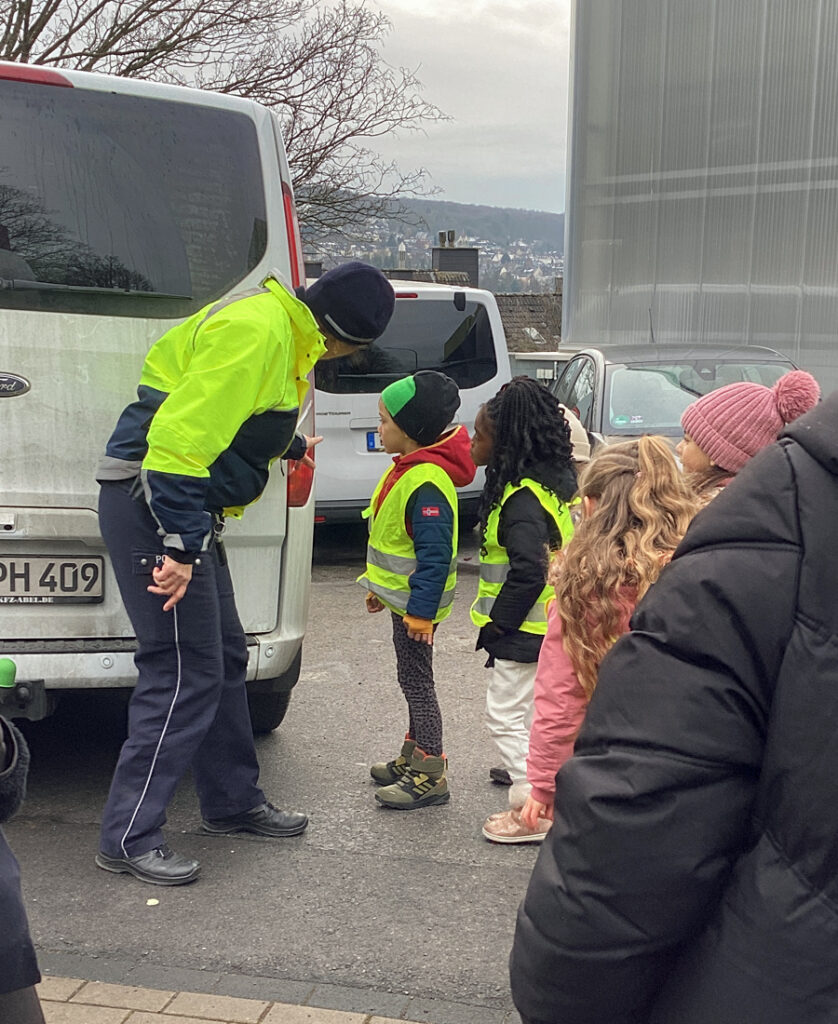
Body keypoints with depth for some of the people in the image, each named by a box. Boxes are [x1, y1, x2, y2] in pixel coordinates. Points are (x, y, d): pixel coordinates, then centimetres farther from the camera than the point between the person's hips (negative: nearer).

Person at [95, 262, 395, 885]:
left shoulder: (283, 331, 15)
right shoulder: (255, 330, -19)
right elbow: (182, 434, -26)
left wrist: (289, 446, 47)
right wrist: (178, 547, -27)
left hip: (187, 506, 11)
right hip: (153, 503, -11)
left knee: (225, 658, 16)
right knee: (185, 674, -8)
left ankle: (233, 803, 30)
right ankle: (129, 838, 1)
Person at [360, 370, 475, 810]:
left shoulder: (427, 484, -25)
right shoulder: (407, 468, 9)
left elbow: (434, 555, -28)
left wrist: (420, 610, -28)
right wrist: (379, 587, 25)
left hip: (416, 602, -10)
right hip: (405, 596, 10)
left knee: (416, 681, -3)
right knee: (413, 680, 19)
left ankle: (430, 776, 6)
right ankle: (412, 758, 32)